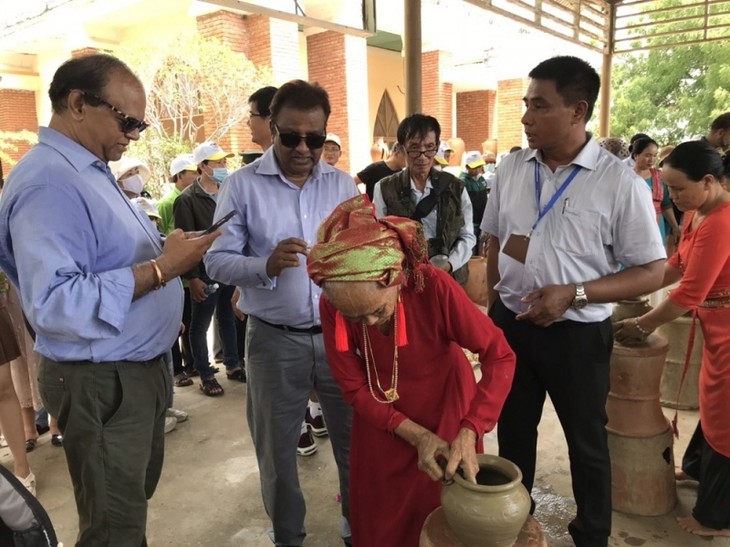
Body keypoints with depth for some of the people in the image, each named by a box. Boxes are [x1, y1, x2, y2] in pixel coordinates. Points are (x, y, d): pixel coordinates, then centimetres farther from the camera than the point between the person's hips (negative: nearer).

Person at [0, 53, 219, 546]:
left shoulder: (91, 171, 11)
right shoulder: (49, 183, -23)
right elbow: (55, 303, -32)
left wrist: (170, 260, 8)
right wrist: (160, 269, -32)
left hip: (138, 368, 10)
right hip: (101, 383, -10)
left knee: (136, 498, 27)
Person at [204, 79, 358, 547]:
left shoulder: (343, 184, 4)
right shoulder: (243, 185, -5)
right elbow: (217, 261, -9)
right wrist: (267, 266, -26)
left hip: (340, 333, 2)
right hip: (274, 339, -2)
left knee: (356, 437, 15)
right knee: (277, 448, 15)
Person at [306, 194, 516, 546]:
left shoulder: (435, 287, -33)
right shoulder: (331, 307, -25)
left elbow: (500, 357, -27)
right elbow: (354, 388, -16)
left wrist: (468, 433, -37)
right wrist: (417, 436, -25)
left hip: (446, 408, -1)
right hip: (381, 419, 2)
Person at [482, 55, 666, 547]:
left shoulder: (620, 183, -14)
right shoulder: (511, 167, -1)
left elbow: (651, 272, -12)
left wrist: (573, 293, -23)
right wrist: (495, 303, 4)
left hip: (577, 334, -4)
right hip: (510, 323, 4)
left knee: (586, 443, 17)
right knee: (512, 432, 21)